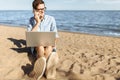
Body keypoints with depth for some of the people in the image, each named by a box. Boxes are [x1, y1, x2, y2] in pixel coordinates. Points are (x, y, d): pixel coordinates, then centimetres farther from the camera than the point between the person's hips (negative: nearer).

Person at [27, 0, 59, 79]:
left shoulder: (51, 19, -1)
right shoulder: (32, 20, 1)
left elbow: (55, 35, -1)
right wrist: (38, 22, -18)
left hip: (49, 44, 0)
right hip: (36, 44, 0)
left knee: (49, 48, -37)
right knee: (40, 47, -37)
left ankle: (39, 69, -53)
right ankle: (46, 69, -56)